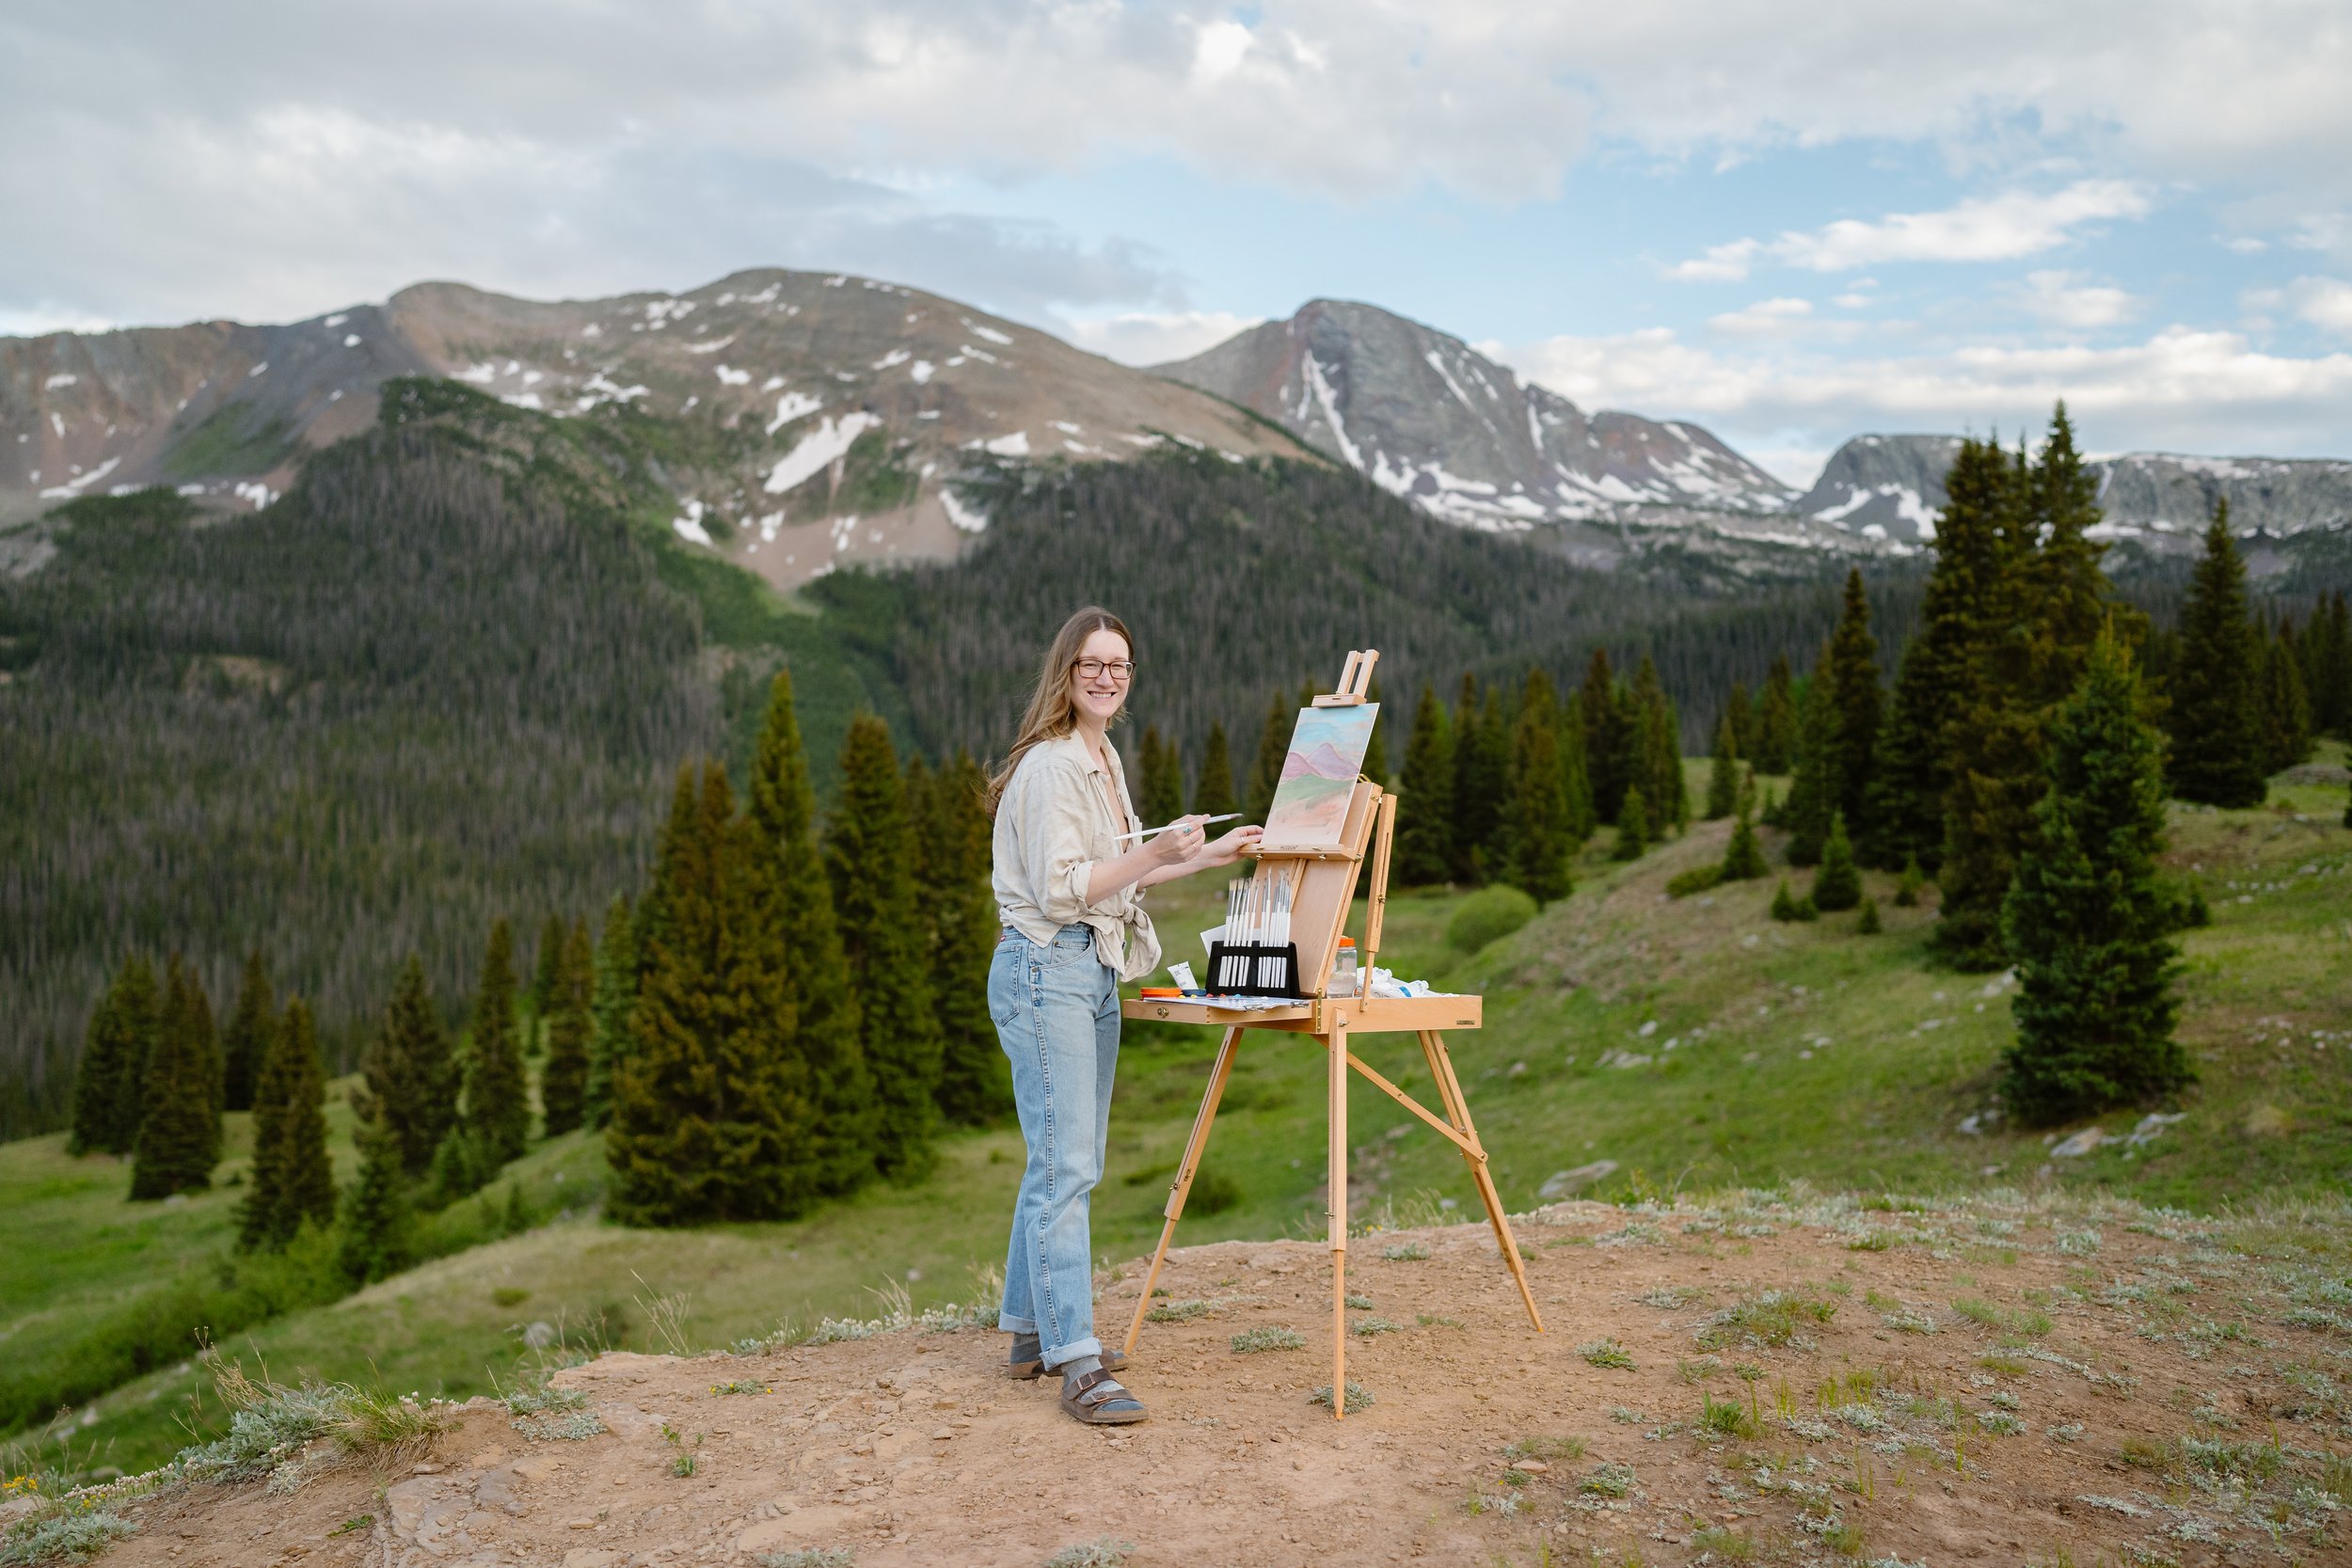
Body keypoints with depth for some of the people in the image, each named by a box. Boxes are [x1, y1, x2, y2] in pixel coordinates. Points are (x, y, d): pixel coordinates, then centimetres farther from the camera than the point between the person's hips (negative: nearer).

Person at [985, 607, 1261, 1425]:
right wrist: (1155, 853, -22)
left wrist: (1208, 856, 25)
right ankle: (1076, 1365, -9)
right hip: (1046, 968, -10)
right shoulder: (1050, 766, -14)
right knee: (1064, 1166, -11)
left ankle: (1031, 1330, 24)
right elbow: (1059, 889, -19)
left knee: (1069, 1161, 14)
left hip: (1096, 972, 10)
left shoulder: (1105, 759, 16)